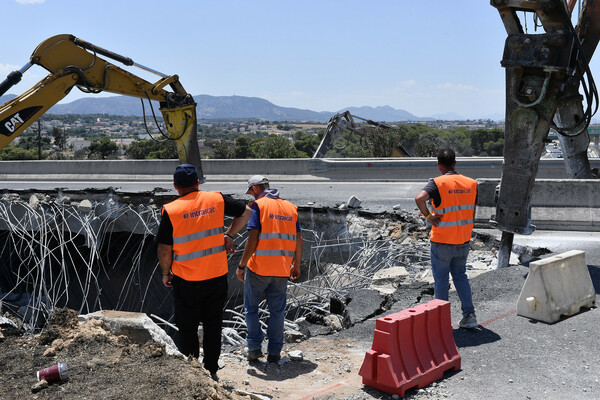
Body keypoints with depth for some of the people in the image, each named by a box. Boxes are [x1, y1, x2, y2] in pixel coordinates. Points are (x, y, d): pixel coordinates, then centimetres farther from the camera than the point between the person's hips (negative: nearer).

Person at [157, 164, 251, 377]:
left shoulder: (171, 210, -12)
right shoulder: (217, 200, -3)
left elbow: (164, 250, -10)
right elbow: (246, 212, 6)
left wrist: (165, 273, 6)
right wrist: (228, 235, 8)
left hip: (186, 281, -3)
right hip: (217, 277, 3)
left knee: (187, 328, 12)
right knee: (213, 325, 16)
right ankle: (211, 371, 24)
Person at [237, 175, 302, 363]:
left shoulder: (258, 206, -8)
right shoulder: (291, 208, 9)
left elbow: (253, 239, -15)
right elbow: (298, 240, 9)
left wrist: (241, 265, -9)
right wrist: (296, 265, 18)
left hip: (258, 268, -4)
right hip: (282, 269, 4)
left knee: (251, 308, 13)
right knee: (277, 311, 13)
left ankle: (254, 347, 13)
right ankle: (274, 352, 16)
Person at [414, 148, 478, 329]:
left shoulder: (438, 183, -14)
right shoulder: (471, 183, 2)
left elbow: (419, 198, -33)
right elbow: (472, 214, 10)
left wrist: (428, 216, -18)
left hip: (442, 241, -5)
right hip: (463, 240, 5)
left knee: (441, 279, 7)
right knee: (460, 276, 19)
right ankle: (469, 315, 14)